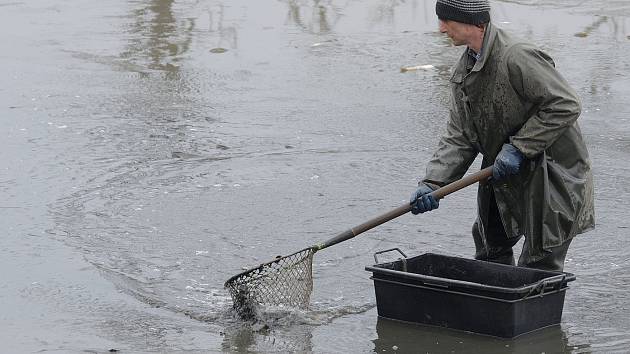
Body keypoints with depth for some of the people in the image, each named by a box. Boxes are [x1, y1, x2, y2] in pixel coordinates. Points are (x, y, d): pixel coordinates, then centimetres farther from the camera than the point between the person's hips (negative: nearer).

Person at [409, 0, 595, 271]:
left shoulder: (518, 58, -24)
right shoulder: (463, 71, 4)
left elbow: (565, 106, -23)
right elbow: (459, 138, 4)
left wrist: (519, 148, -22)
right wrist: (432, 183, -10)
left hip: (553, 175, -9)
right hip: (505, 179, 9)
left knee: (539, 267, -4)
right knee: (489, 252, 18)